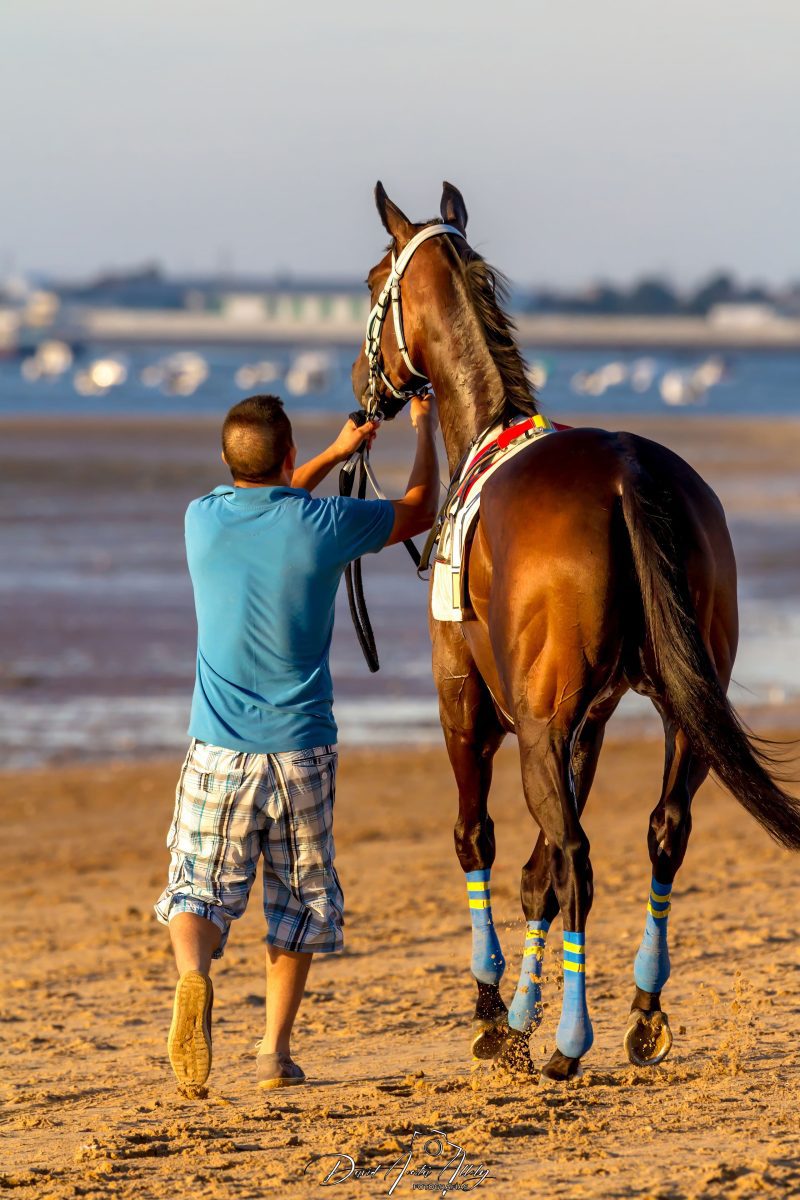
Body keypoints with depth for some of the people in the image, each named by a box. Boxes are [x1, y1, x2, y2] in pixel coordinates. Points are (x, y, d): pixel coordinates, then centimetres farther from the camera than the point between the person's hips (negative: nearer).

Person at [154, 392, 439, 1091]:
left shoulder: (204, 519, -1)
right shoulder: (321, 524, -9)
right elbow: (421, 509, 9)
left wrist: (339, 452, 32)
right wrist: (425, 427, 26)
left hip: (218, 751, 1)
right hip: (303, 747, -1)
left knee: (199, 890, 8)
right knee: (302, 897, 14)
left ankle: (193, 973, -24)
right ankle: (276, 1049, 10)